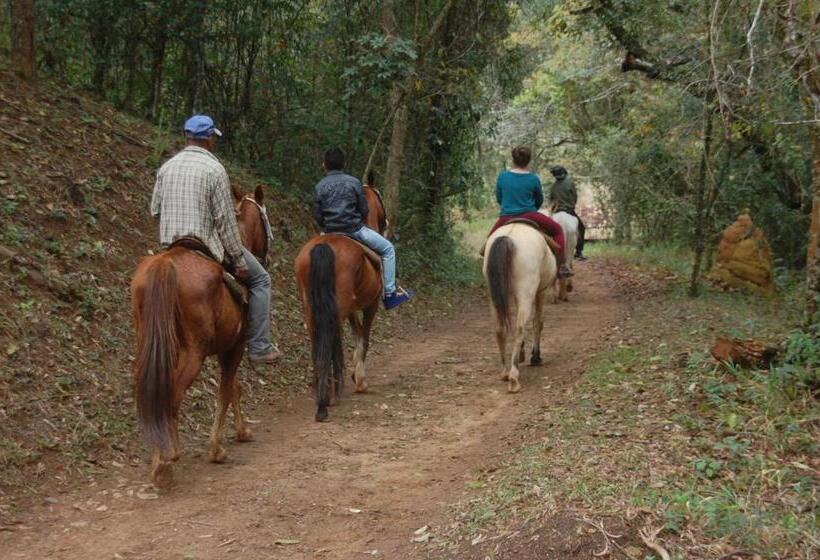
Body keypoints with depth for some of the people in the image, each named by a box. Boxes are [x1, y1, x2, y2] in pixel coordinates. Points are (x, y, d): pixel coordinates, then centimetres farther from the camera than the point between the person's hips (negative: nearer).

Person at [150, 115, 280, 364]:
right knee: (260, 279, 10)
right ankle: (259, 347, 6)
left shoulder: (166, 167, 5)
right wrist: (239, 260, -9)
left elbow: (154, 210, 11)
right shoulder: (214, 169, -13)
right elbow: (225, 220, -14)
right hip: (207, 247, -6)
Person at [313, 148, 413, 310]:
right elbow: (364, 210, -1)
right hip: (354, 229, -3)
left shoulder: (319, 187, 0)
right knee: (388, 249, 10)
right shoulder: (354, 182, -4)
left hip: (330, 232, 3)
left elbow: (317, 215, 1)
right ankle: (390, 294, 6)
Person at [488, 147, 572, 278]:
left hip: (505, 218, 2)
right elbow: (540, 201, 11)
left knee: (491, 239, 28)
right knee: (557, 230, 13)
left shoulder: (502, 176, 0)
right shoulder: (534, 179, -3)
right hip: (529, 216, -2)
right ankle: (560, 266, 3)